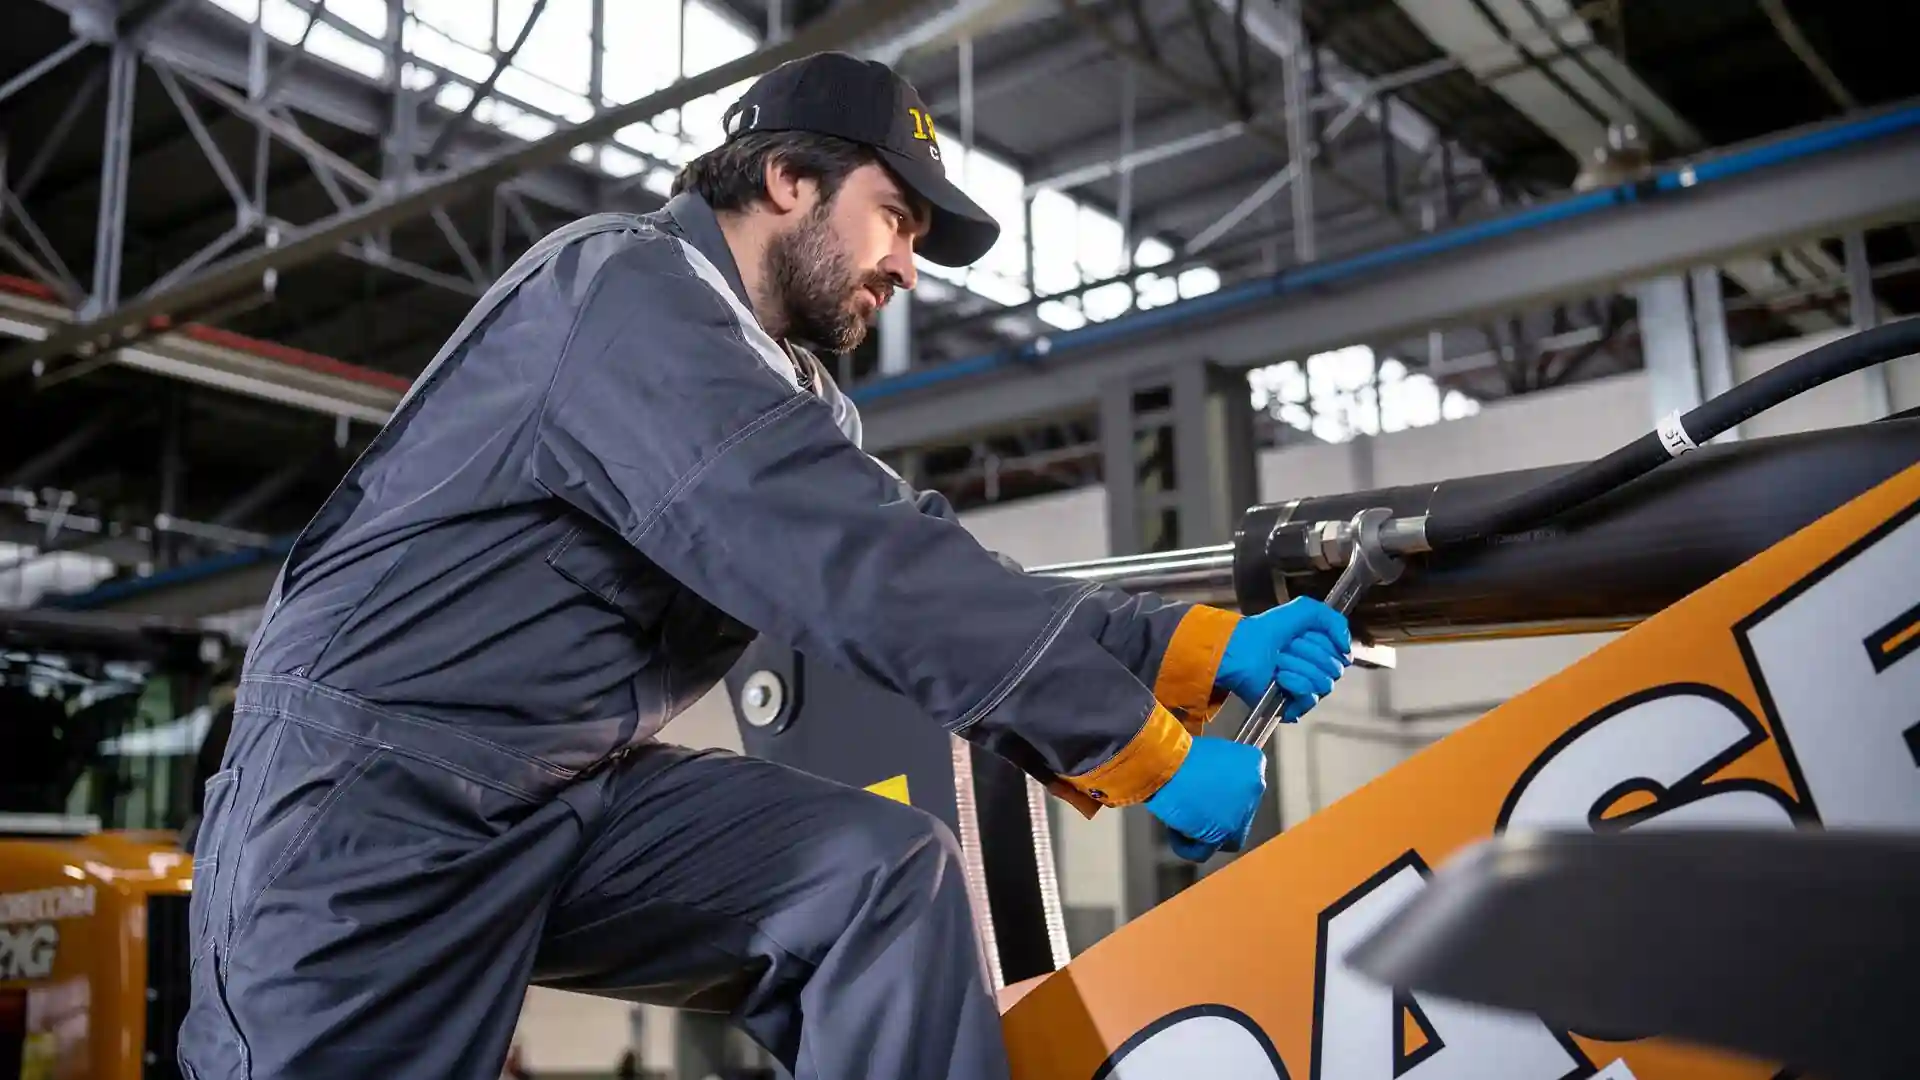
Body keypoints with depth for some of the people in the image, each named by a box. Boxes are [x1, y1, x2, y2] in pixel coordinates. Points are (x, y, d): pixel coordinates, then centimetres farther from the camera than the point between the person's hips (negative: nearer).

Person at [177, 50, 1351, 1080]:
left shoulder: (793, 390, 14)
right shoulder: (632, 282, -15)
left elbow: (938, 579, 7)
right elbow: (852, 571, -25)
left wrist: (1198, 649, -3)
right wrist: (1145, 747, -22)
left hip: (578, 795, 8)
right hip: (375, 783, -7)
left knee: (890, 873, -10)